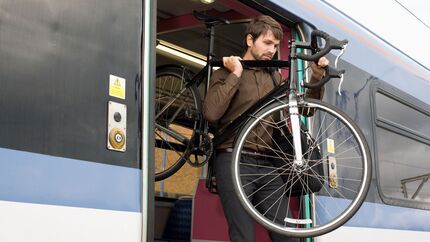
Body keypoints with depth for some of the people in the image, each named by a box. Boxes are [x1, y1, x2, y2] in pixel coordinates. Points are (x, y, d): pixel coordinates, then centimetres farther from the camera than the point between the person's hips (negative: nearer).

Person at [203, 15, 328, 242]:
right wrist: (236, 74, -8)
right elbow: (211, 113, -11)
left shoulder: (275, 77, 20)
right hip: (233, 162, -4)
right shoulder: (225, 73, 6)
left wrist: (316, 79, 4)